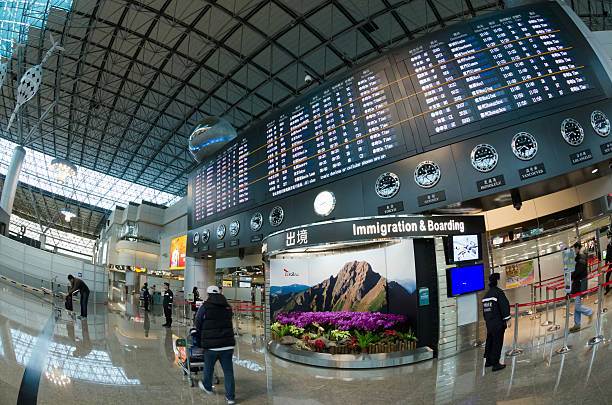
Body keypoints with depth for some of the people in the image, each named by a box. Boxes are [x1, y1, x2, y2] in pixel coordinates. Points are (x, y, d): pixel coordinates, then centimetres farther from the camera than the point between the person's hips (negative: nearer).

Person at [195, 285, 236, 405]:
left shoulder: (205, 307, -6)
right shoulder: (228, 307, 5)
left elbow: (198, 325, 5)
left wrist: (201, 338, 23)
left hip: (211, 345, -2)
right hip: (228, 344, 3)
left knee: (208, 368, 22)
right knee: (228, 371, 8)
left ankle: (207, 387, 44)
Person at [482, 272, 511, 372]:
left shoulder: (487, 294, 13)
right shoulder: (498, 292, -13)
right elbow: (504, 306, -18)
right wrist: (506, 319, -11)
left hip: (489, 323, 8)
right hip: (498, 323, -8)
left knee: (490, 341, 17)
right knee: (497, 342, -1)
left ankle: (488, 361, 28)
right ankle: (495, 364, 2)